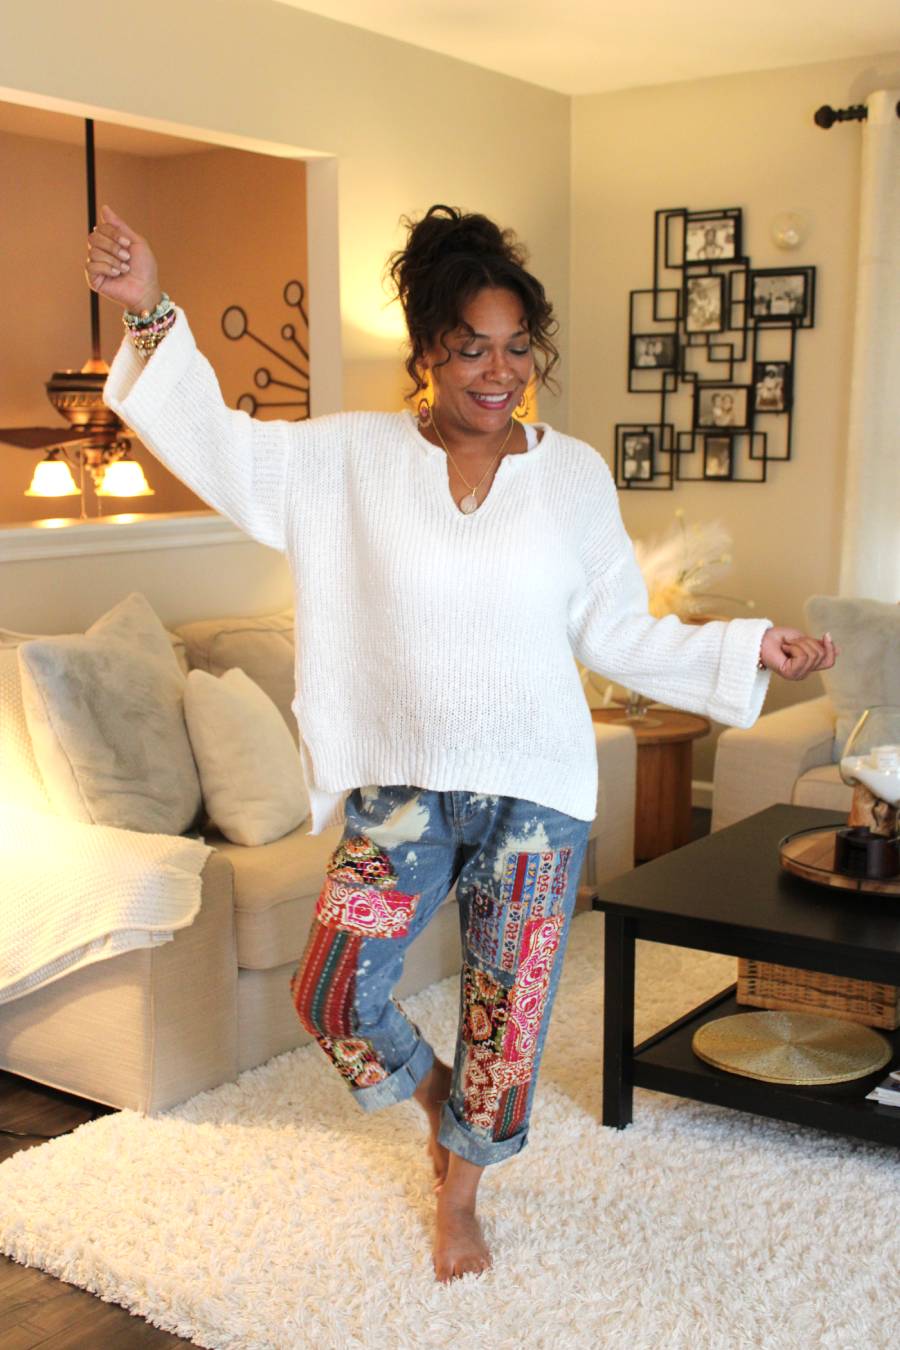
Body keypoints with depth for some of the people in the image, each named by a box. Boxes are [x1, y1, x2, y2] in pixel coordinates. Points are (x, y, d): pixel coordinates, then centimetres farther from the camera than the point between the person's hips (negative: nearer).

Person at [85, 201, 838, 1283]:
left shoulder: (575, 474, -2)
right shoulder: (355, 457, -3)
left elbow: (615, 634, 4)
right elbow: (218, 447, -9)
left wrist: (750, 647, -4)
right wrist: (149, 314, -21)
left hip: (535, 789, 0)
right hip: (401, 782, 0)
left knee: (505, 1014, 9)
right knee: (333, 994, -2)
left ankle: (460, 1196, 38)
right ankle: (432, 1091, 34)